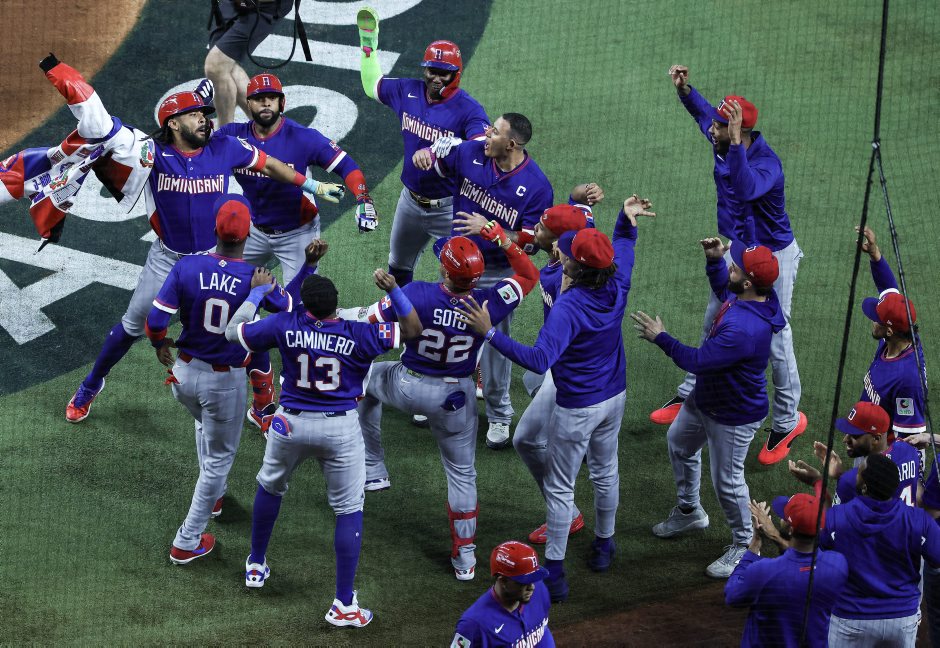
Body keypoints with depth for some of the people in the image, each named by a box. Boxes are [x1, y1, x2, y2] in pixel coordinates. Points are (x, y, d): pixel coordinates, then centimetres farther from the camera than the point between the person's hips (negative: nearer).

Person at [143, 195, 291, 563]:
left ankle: (214, 495, 52)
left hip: (184, 374, 3)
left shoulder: (187, 267, -16)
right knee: (220, 455, 14)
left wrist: (160, 345, 5)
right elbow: (291, 308, -1)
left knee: (205, 422, 36)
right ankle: (187, 542, 16)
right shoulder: (256, 279, -18)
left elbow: (155, 321, -16)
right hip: (226, 381, -3)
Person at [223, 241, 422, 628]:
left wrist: (256, 292, 12)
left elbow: (233, 331, 0)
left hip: (290, 424, 2)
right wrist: (393, 290, -11)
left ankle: (256, 566, 43)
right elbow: (413, 329, -8)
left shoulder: (285, 326, -15)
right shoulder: (359, 335, -18)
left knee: (270, 486, 29)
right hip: (340, 429, -2)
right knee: (349, 510, 7)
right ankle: (344, 605, 5)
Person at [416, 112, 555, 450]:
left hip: (498, 273, -4)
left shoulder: (537, 186, -21)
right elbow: (440, 153, 6)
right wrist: (424, 154, -20)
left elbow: (530, 243, -18)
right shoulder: (472, 153, -12)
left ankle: (499, 418, 23)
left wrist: (489, 229, -29)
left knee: (494, 343, 5)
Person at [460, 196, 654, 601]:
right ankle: (604, 546, 46)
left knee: (560, 488, 7)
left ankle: (555, 574, 14)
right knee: (605, 472, 27)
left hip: (577, 409, -7)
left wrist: (490, 333, -45)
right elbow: (623, 248, 12)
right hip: (614, 397, 7)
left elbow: (540, 360, -43)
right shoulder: (617, 289, -12)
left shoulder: (568, 307, -34)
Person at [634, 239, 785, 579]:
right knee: (679, 442, 31)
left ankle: (743, 545, 30)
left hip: (733, 416, -11)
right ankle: (689, 511, 53)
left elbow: (697, 360, -34)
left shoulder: (746, 329, -42)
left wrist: (661, 338, -22)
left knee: (727, 481, 6)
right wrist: (713, 259, -5)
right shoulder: (742, 296, -13)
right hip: (704, 398, 11)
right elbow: (721, 288, 13)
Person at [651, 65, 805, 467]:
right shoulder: (721, 142, -10)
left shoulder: (767, 163, -33)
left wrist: (736, 142, -57)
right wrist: (683, 89, -8)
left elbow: (746, 188, -55)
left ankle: (788, 421, 14)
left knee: (774, 339, 0)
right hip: (735, 251, 9)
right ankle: (691, 396, 41)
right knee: (713, 325, 23)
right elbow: (701, 112, 11)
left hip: (772, 256, -9)